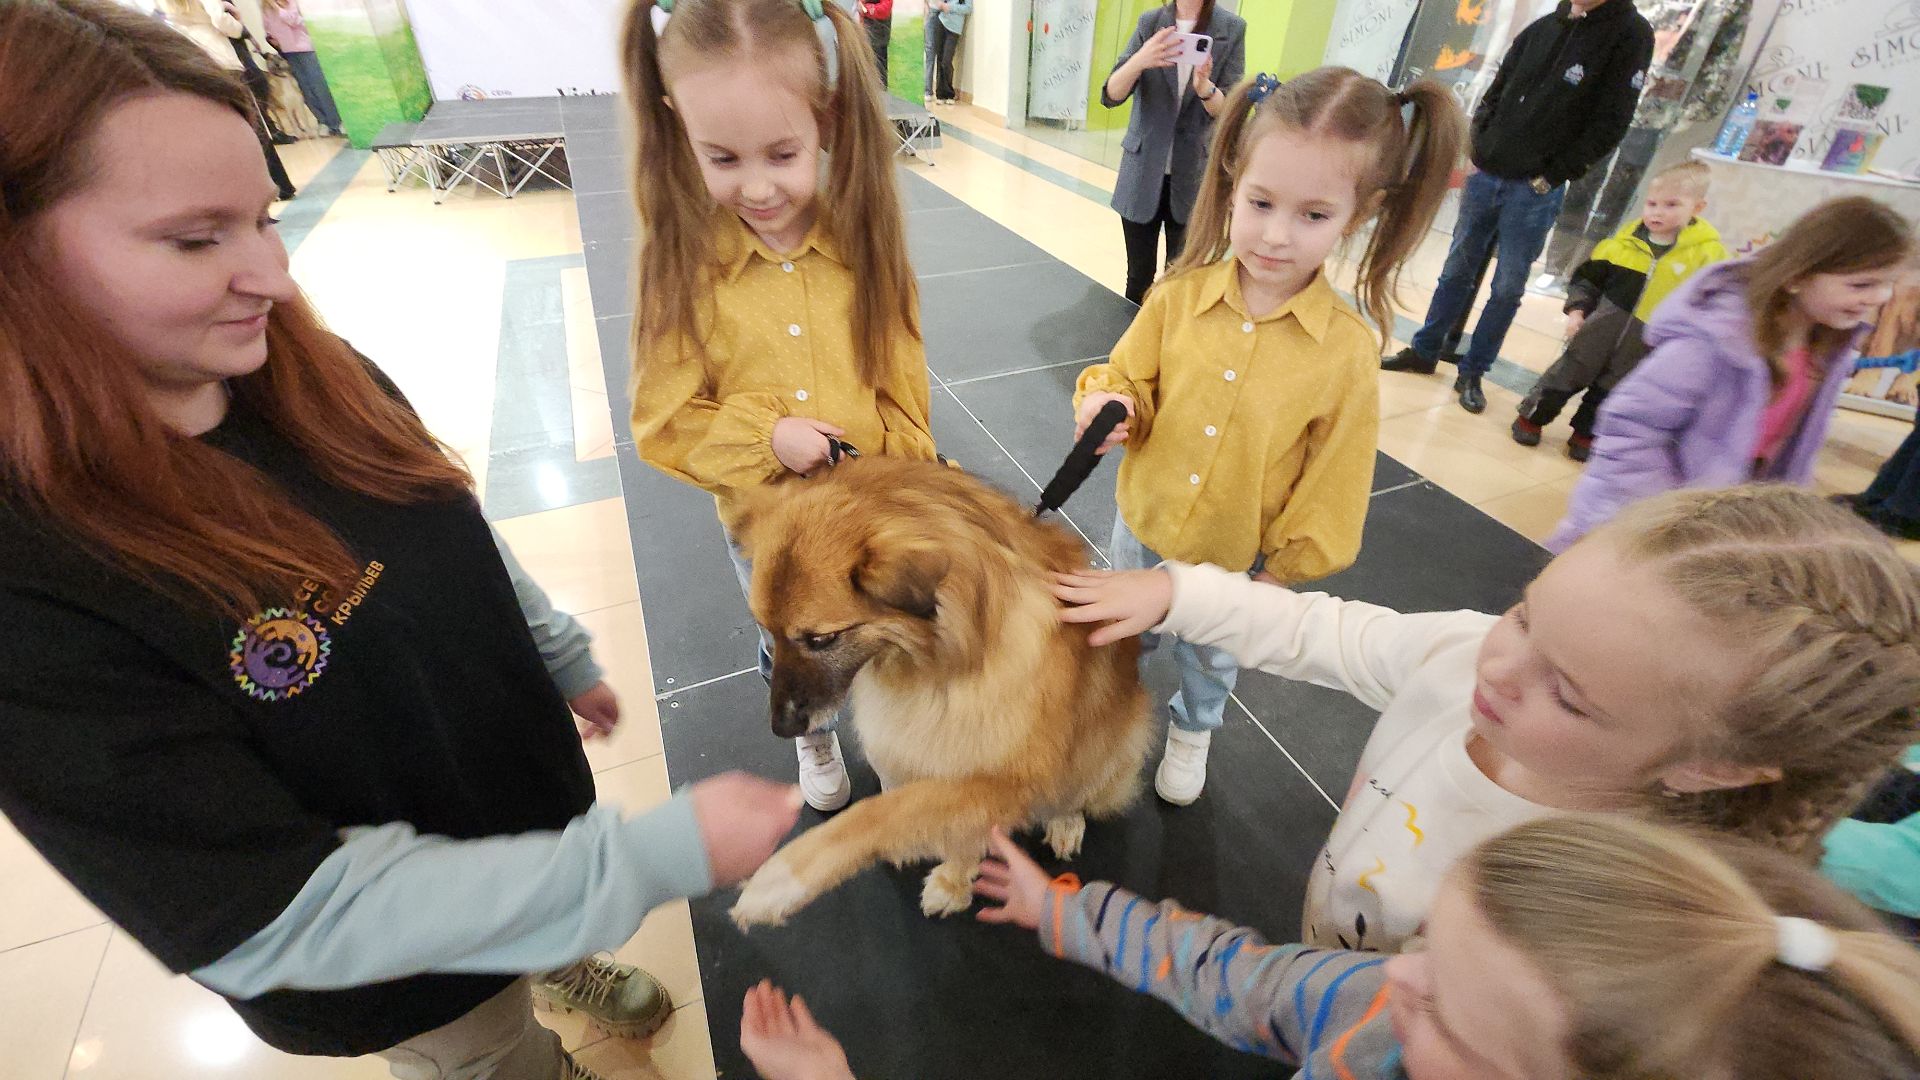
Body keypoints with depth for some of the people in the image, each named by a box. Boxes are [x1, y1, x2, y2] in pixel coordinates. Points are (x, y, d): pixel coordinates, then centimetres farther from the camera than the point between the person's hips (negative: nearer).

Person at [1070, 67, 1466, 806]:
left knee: (1211, 657, 28)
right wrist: (1111, 404, -27)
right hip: (1143, 526, 1)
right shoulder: (1179, 298, -18)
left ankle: (1193, 729, 59)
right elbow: (1130, 379, -4)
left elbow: (1329, 485, -11)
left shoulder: (1348, 350, -20)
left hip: (1237, 558, -1)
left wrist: (1282, 572, -6)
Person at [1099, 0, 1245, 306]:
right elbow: (1111, 96, -6)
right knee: (1139, 274, 5)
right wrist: (1140, 61, -26)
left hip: (1193, 177, -1)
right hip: (1143, 172, 1)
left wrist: (1204, 87, -28)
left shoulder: (1232, 29, -3)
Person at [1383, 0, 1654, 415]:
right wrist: (1478, 150, 3)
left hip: (1535, 192, -4)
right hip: (1485, 176, 4)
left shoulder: (1630, 36, -4)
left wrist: (1551, 177, -11)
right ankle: (1423, 352, 20)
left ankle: (1472, 374, 8)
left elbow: (1610, 125, -8)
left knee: (1508, 289, 1)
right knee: (1456, 271, 10)